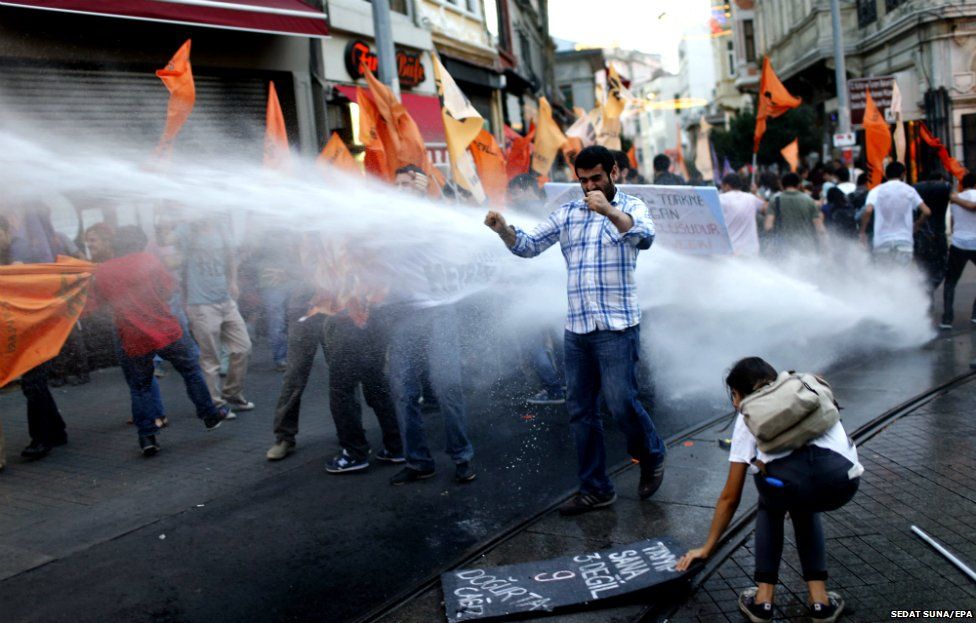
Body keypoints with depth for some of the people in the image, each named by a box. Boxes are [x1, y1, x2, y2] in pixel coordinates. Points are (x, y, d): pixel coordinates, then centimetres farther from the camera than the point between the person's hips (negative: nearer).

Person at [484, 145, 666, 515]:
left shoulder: (630, 207, 2)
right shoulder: (567, 214, 13)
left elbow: (644, 237, -19)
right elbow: (529, 245, 8)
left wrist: (609, 211, -35)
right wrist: (503, 229, -12)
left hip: (616, 327, -5)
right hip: (576, 328, 5)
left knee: (621, 404, -6)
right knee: (580, 411, 8)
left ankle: (652, 457, 25)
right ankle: (596, 489, 21)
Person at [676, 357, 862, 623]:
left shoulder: (749, 414, 26)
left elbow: (730, 497, 29)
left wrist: (707, 548, 40)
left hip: (786, 480, -3)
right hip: (843, 482, 3)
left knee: (771, 507, 33)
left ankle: (763, 600, 25)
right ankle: (820, 601, 27)